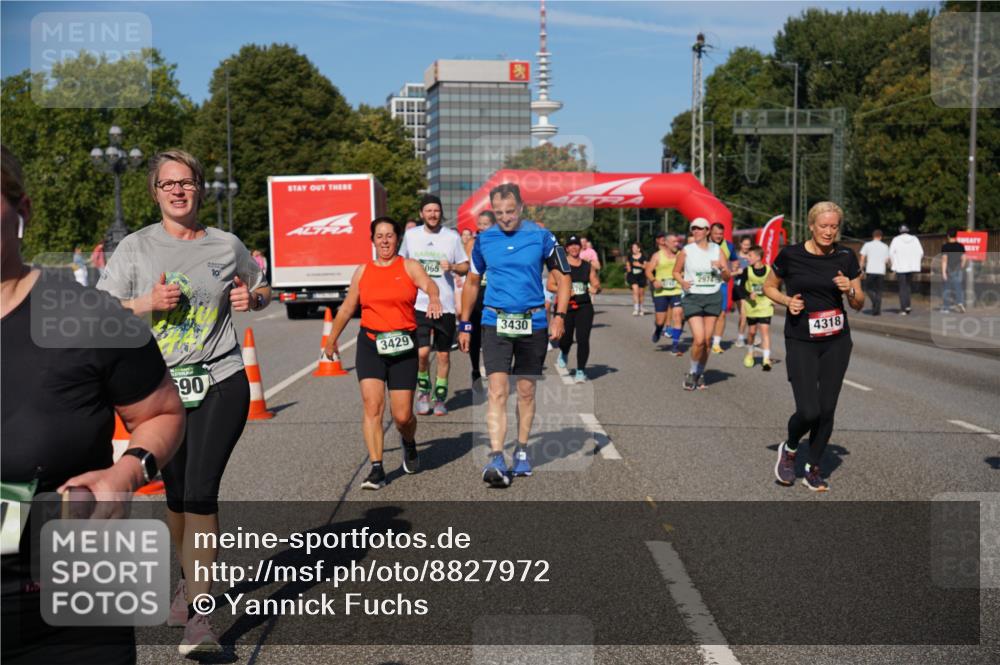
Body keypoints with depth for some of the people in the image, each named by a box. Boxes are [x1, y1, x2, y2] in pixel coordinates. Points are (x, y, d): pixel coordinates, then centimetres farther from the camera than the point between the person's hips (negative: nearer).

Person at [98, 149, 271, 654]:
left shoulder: (227, 245, 6)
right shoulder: (136, 247, 4)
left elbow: (262, 290, 21)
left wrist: (251, 298, -2)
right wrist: (149, 302, -14)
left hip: (222, 382, -1)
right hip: (163, 386, 2)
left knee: (201, 491, -11)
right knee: (176, 494, 12)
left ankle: (198, 614, -7)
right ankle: (190, 580, 37)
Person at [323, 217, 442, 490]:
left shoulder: (410, 266, 3)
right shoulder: (362, 271, 11)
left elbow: (428, 283, -17)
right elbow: (347, 308, 21)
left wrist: (434, 298, -40)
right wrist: (332, 339, 27)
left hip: (403, 347, -2)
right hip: (370, 344, 2)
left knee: (402, 415, -1)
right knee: (372, 406, -12)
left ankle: (409, 443, 34)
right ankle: (376, 469, -6)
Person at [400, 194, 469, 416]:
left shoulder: (452, 237, 2)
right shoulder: (411, 235, 5)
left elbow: (465, 267, 6)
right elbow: (402, 262, 20)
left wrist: (452, 266, -13)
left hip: (445, 304, 0)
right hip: (419, 304, 0)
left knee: (443, 355, 6)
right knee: (422, 352, -12)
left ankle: (440, 398, 22)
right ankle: (423, 389, 15)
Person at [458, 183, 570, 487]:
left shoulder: (540, 236, -3)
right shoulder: (484, 239, 3)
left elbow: (563, 277, 3)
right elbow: (472, 282, 13)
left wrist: (559, 316, -8)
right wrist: (464, 325, 12)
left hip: (533, 323, 0)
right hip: (495, 323, 0)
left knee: (526, 391, 11)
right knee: (497, 391, -11)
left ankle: (522, 451, 26)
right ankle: (496, 459, -13)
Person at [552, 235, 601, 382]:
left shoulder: (587, 266, 10)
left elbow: (597, 285, 13)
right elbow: (550, 285, 0)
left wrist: (595, 288, -11)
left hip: (584, 306, 2)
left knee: (583, 339, -7)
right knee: (566, 338, 2)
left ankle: (580, 371, 3)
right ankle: (563, 354, 40)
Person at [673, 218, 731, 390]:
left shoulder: (717, 250, 5)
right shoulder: (686, 251, 0)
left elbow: (727, 278, 7)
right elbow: (676, 271, 9)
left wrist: (722, 268, -14)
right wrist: (682, 282, -11)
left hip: (713, 298, 3)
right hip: (692, 297, -3)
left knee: (707, 340, 5)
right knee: (699, 340, -13)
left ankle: (700, 374, 22)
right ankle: (692, 373, 9)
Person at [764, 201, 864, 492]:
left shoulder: (846, 257, 0)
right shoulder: (790, 255, -7)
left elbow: (859, 304, 7)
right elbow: (769, 287, 8)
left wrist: (850, 290, -14)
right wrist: (788, 301, -11)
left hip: (837, 342, 3)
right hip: (801, 342, -3)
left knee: (827, 409, 4)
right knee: (808, 411, -12)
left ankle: (814, 470, 23)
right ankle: (789, 449, 21)